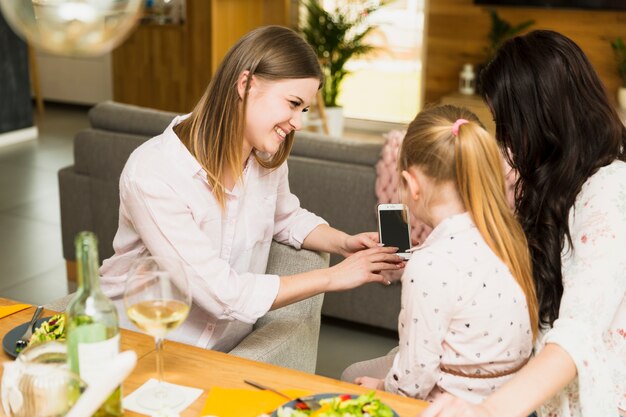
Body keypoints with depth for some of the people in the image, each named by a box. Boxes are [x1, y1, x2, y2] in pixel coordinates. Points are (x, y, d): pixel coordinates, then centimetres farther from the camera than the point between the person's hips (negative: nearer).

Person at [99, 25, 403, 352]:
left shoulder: (268, 157, -5)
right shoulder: (152, 174, -26)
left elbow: (288, 220, 16)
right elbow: (224, 295, -26)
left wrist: (344, 243, -3)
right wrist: (333, 277, -21)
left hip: (226, 349, 4)